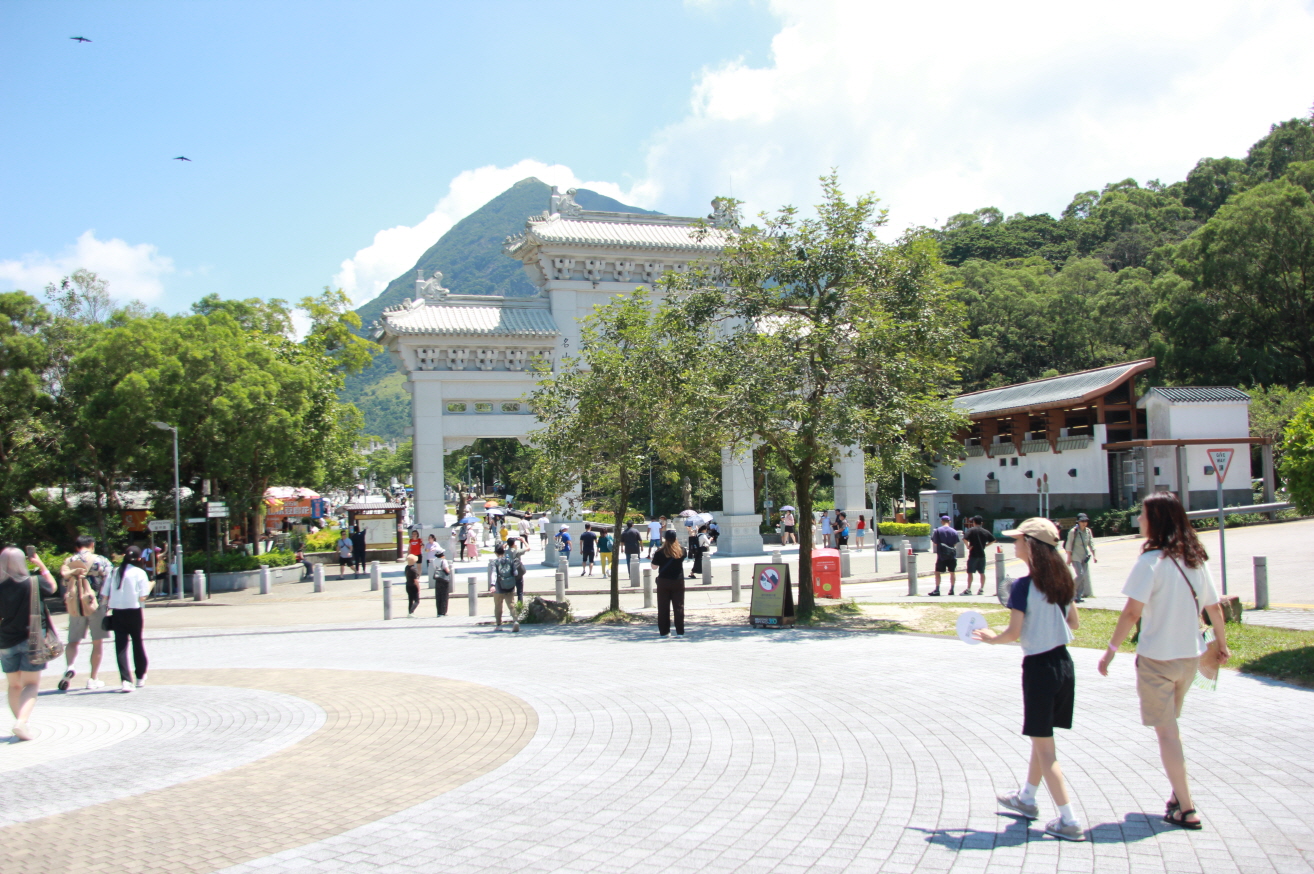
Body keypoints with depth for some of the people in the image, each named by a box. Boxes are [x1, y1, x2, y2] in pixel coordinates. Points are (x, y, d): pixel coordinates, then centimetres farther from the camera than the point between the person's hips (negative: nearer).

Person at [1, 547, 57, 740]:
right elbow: (52, 586, 13)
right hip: (31, 640, -2)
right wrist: (41, 565, 18)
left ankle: (20, 721, 20)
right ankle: (22, 721, -18)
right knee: (31, 684, 0)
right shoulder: (34, 582, -9)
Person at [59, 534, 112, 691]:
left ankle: (69, 666, -16)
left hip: (74, 606, 2)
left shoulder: (68, 562, 8)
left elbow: (65, 585, 12)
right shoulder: (100, 561, -3)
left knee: (73, 641, 12)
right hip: (95, 604, -2)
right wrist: (107, 606, 4)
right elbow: (107, 585, -5)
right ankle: (93, 678, 9)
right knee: (98, 642, 8)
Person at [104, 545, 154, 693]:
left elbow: (105, 595, 1)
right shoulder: (139, 573, -4)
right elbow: (142, 598, -10)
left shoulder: (114, 572, 5)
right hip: (133, 612, -2)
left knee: (120, 645, 1)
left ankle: (125, 680, -11)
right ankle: (141, 677, 26)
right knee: (137, 642, 15)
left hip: (117, 612, 2)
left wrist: (108, 608, 15)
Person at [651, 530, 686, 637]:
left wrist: (653, 557, 14)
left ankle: (664, 631, 9)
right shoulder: (681, 551, -4)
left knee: (663, 607, 7)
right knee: (679, 607, 6)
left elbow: (654, 566, -3)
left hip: (663, 582, -1)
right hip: (678, 582, 1)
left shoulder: (660, 552, -10)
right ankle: (680, 631, 5)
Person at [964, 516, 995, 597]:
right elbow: (993, 540, 11)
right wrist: (985, 545, 10)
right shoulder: (985, 531, 8)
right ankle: (982, 589, 11)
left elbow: (965, 538, -21)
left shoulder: (971, 530, -6)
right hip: (982, 554, 4)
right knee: (982, 572, 11)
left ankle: (968, 589, -5)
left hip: (973, 554, -4)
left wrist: (968, 546, -9)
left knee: (970, 572, -1)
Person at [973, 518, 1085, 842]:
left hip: (1038, 666, -8)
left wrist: (991, 638, 2)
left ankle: (1069, 821, 2)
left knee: (1044, 746, 2)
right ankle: (1026, 798, 38)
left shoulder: (1024, 586, -18)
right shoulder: (1062, 580, 3)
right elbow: (1074, 623, 11)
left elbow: (1013, 633, -16)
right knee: (1041, 737, 22)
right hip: (1063, 662, 8)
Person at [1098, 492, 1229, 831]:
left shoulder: (1151, 561, -17)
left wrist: (1111, 650, -13)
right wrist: (1222, 645, 23)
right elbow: (1214, 608, 9)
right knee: (1170, 725, 22)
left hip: (1157, 658, -6)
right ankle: (1178, 795, 26)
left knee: (1166, 730, 3)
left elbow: (1132, 612, -20)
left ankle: (1186, 809, 5)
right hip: (1190, 656, 6)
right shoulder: (1196, 559, 2)